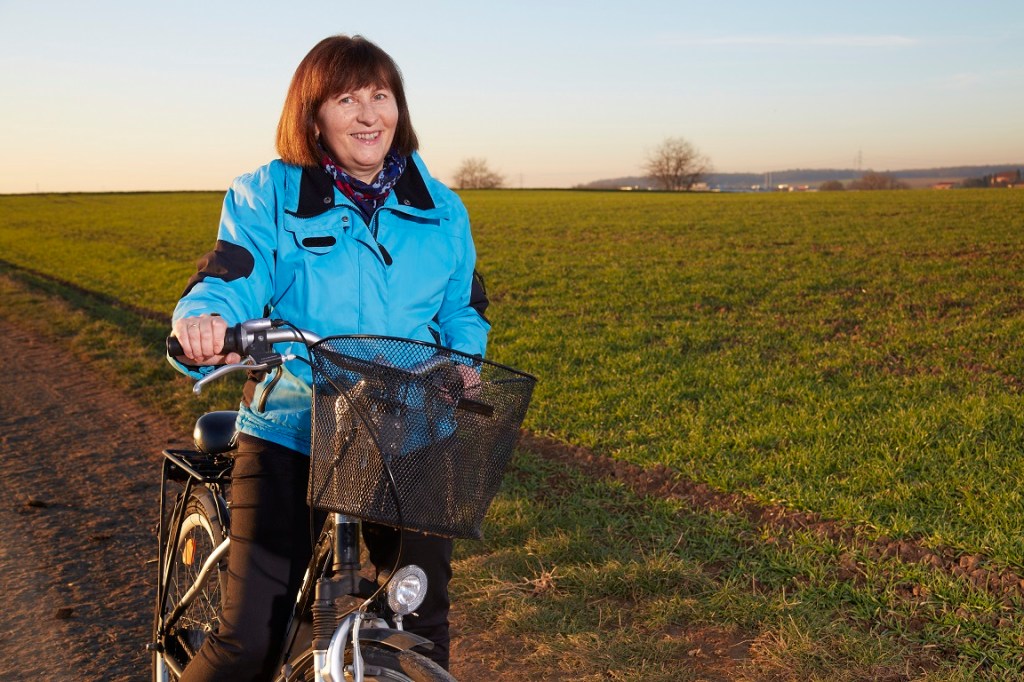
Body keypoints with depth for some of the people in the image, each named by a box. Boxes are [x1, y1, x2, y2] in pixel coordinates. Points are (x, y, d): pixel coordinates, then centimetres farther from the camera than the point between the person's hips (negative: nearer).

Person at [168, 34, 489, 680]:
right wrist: (202, 320, -36)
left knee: (424, 622, 11)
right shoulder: (268, 197, -1)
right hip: (290, 435, -3)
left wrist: (463, 362, -5)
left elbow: (464, 311, 16)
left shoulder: (441, 211, 8)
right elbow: (229, 281, -12)